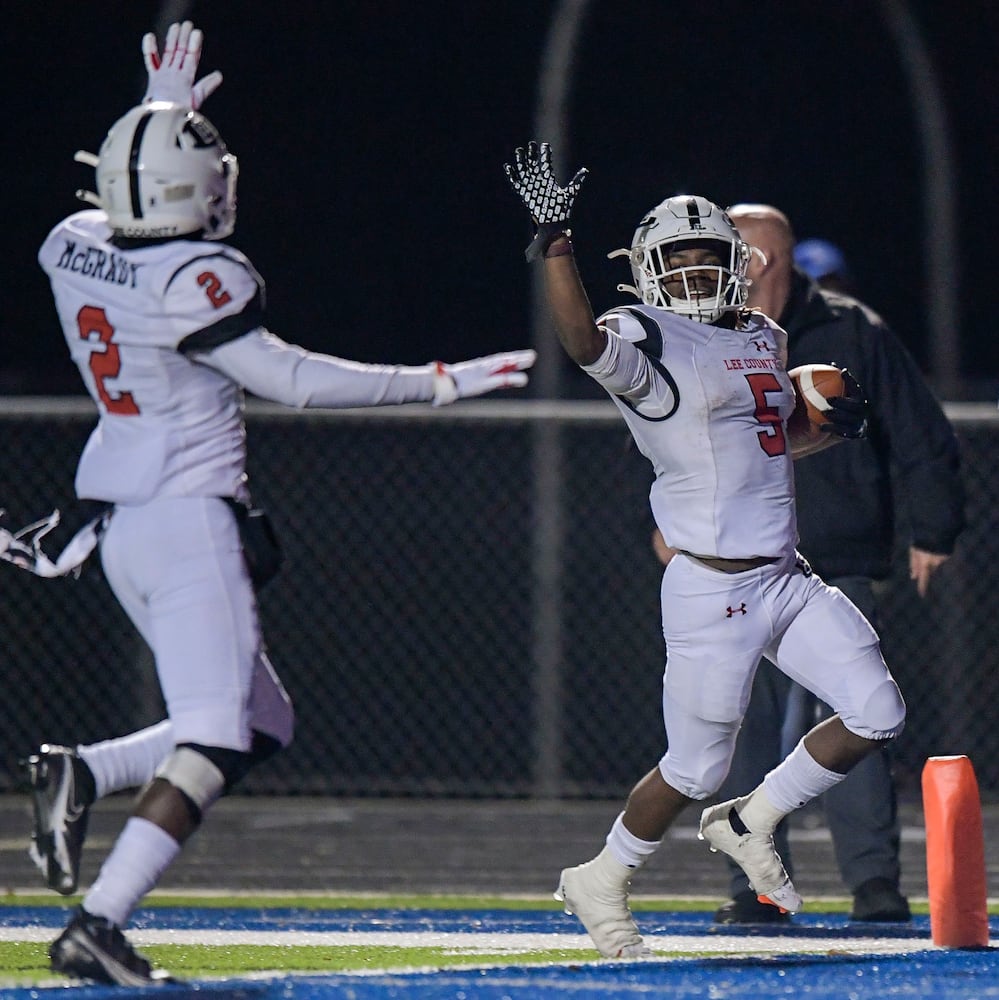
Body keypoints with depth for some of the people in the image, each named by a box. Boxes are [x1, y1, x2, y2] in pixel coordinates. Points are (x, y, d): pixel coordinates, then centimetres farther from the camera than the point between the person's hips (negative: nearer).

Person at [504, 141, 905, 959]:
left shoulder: (766, 340, 14)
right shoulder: (647, 345, -10)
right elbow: (583, 340, -32)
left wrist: (838, 426, 9)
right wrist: (555, 234, -40)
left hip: (788, 577, 7)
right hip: (713, 590, -7)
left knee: (876, 714, -1)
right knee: (696, 769, 1)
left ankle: (750, 823, 17)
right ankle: (601, 882, 25)